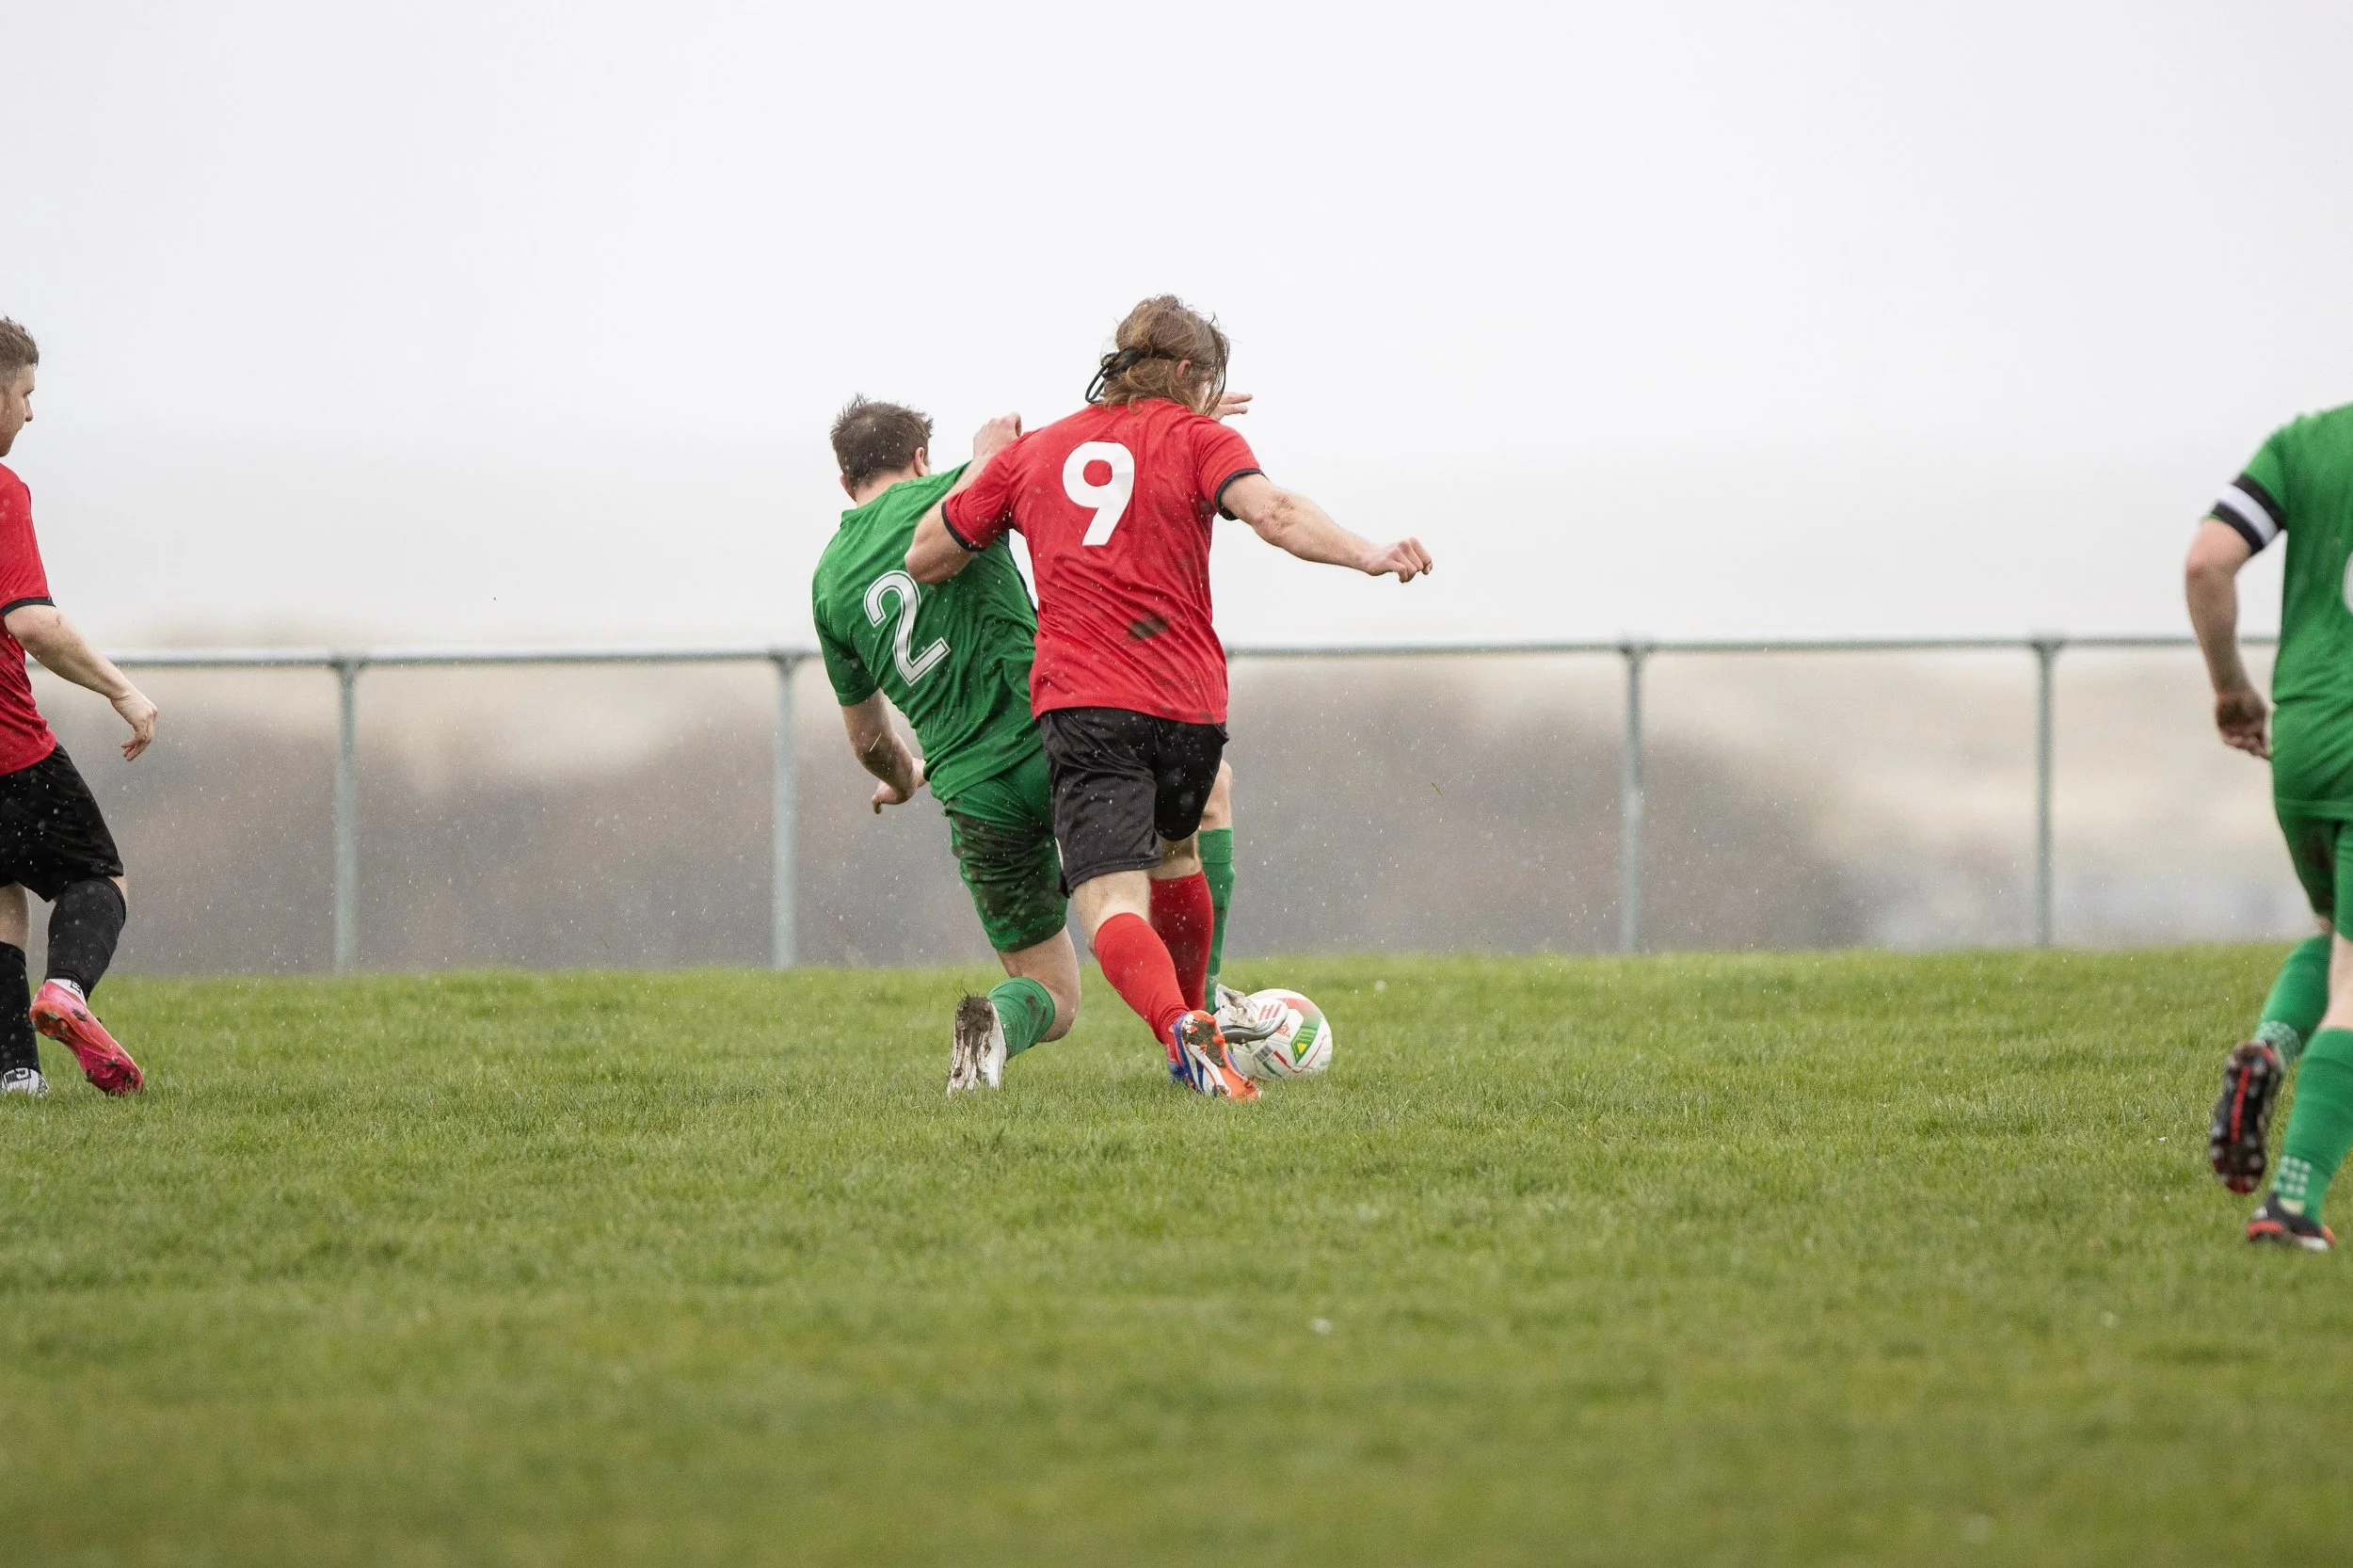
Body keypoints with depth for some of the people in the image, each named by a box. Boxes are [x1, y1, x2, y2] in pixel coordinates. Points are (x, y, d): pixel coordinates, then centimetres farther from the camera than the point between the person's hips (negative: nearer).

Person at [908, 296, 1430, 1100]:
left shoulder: (1033, 452, 15)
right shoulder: (1195, 438, 7)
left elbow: (924, 559, 21)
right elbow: (1276, 514, -14)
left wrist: (982, 464, 34)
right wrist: (1369, 556, -18)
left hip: (1081, 705, -1)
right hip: (1188, 704, 1)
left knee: (1114, 907, -15)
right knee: (1174, 853, 31)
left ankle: (1181, 1027, -43)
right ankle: (1193, 1022, 44)